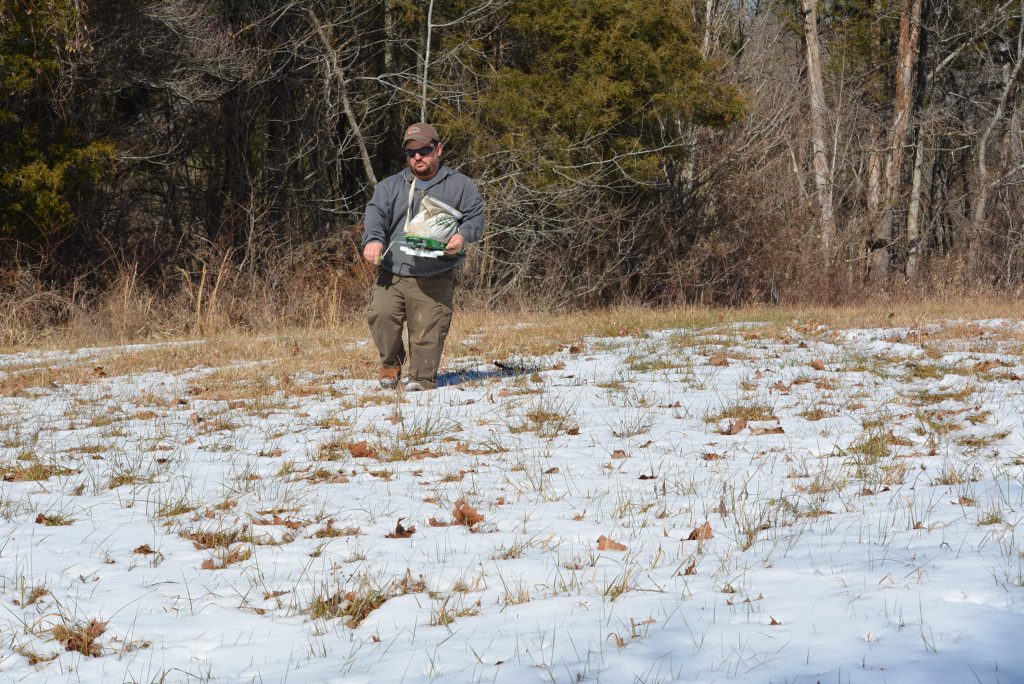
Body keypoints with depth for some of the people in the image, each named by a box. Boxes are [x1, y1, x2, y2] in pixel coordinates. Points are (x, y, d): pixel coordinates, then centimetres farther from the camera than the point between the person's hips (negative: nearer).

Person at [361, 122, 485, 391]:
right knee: (380, 315, -19)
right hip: (391, 275, 2)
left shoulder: (459, 185, 13)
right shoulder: (389, 186, 18)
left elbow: (475, 217, 5)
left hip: (434, 280, -2)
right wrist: (373, 239, -20)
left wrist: (462, 235, -18)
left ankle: (422, 377, 9)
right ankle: (391, 363, 6)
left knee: (427, 331, -10)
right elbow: (375, 214, 2)